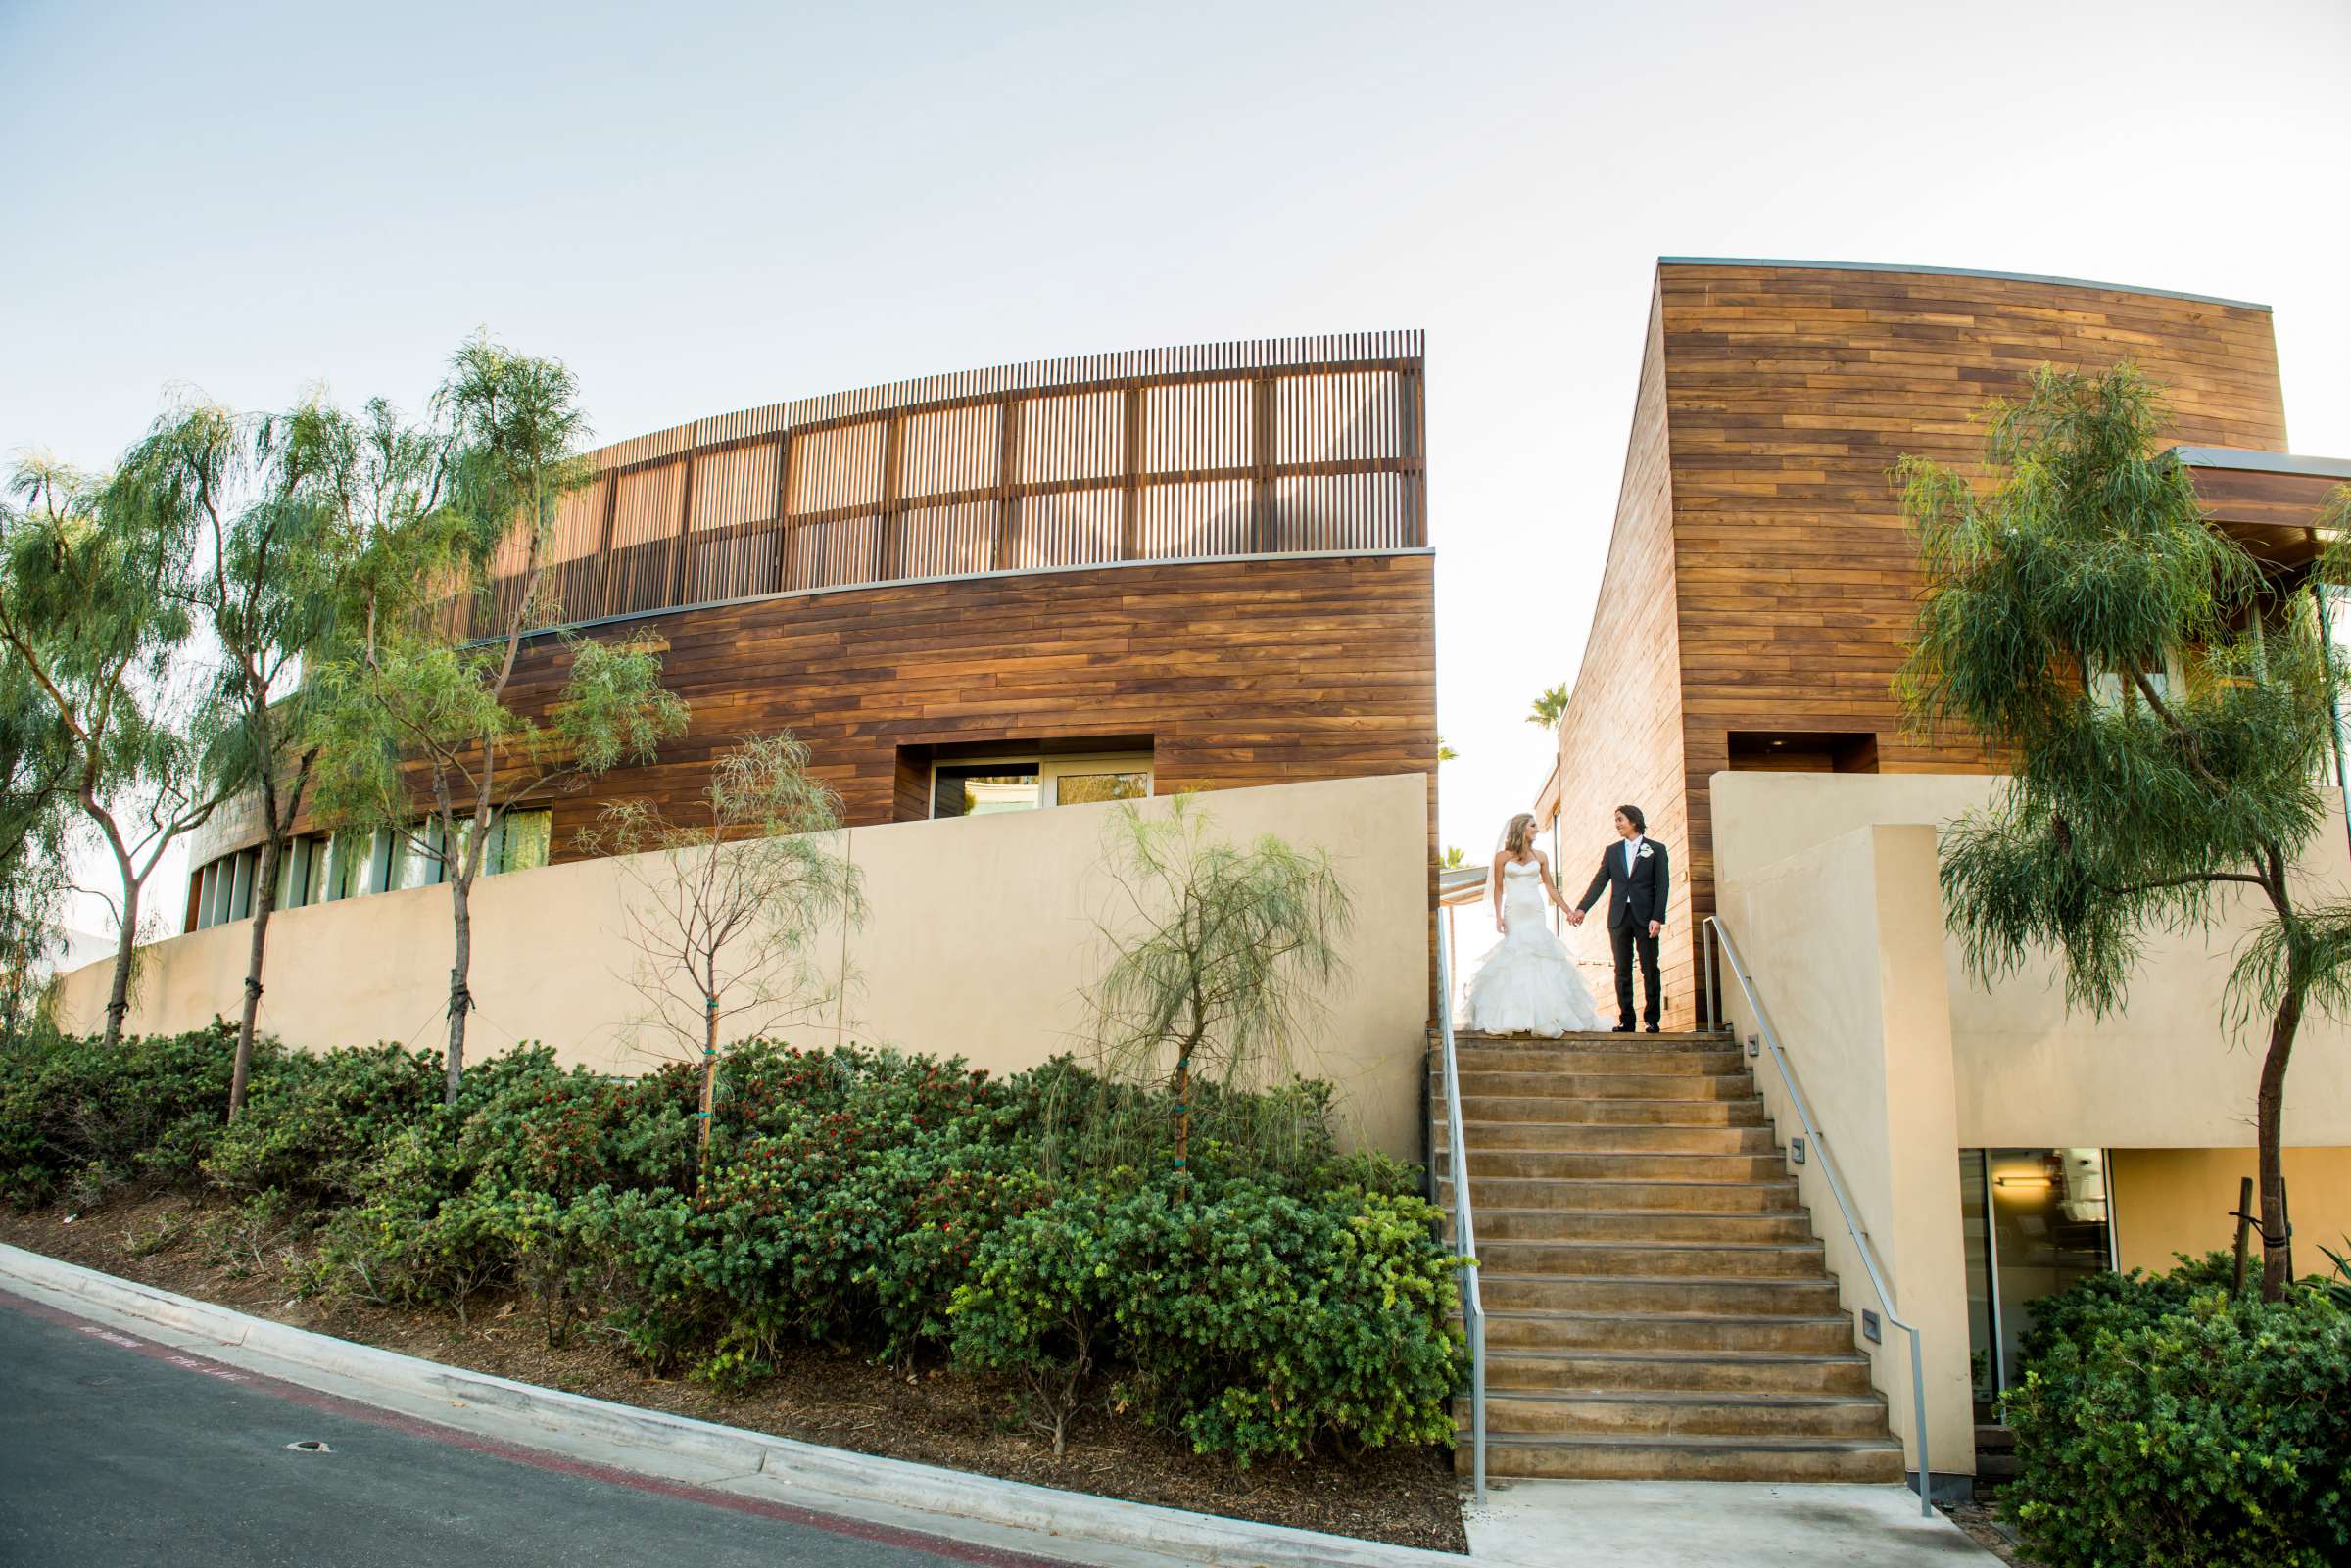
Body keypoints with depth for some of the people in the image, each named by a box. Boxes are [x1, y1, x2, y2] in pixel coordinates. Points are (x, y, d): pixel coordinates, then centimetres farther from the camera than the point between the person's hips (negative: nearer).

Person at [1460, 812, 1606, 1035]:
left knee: (1538, 960, -3)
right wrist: (1498, 916, -5)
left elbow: (1550, 887, 12)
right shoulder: (1502, 856, 2)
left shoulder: (1540, 856, 9)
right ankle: (1512, 1016, -2)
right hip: (1514, 913, -2)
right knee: (1513, 959, -6)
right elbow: (1498, 888, 3)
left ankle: (1540, 1015, 1)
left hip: (1535, 913, 2)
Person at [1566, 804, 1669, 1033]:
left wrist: (1657, 917, -11)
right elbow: (1599, 882, 8)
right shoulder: (1612, 851, 14)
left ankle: (1652, 1020, 4)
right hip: (1619, 917, 3)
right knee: (1623, 971, 3)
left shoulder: (1656, 849, 5)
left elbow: (1662, 885, -1)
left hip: (1645, 917, -3)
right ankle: (1626, 1021, 6)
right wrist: (1582, 908, -5)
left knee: (1650, 970, -1)